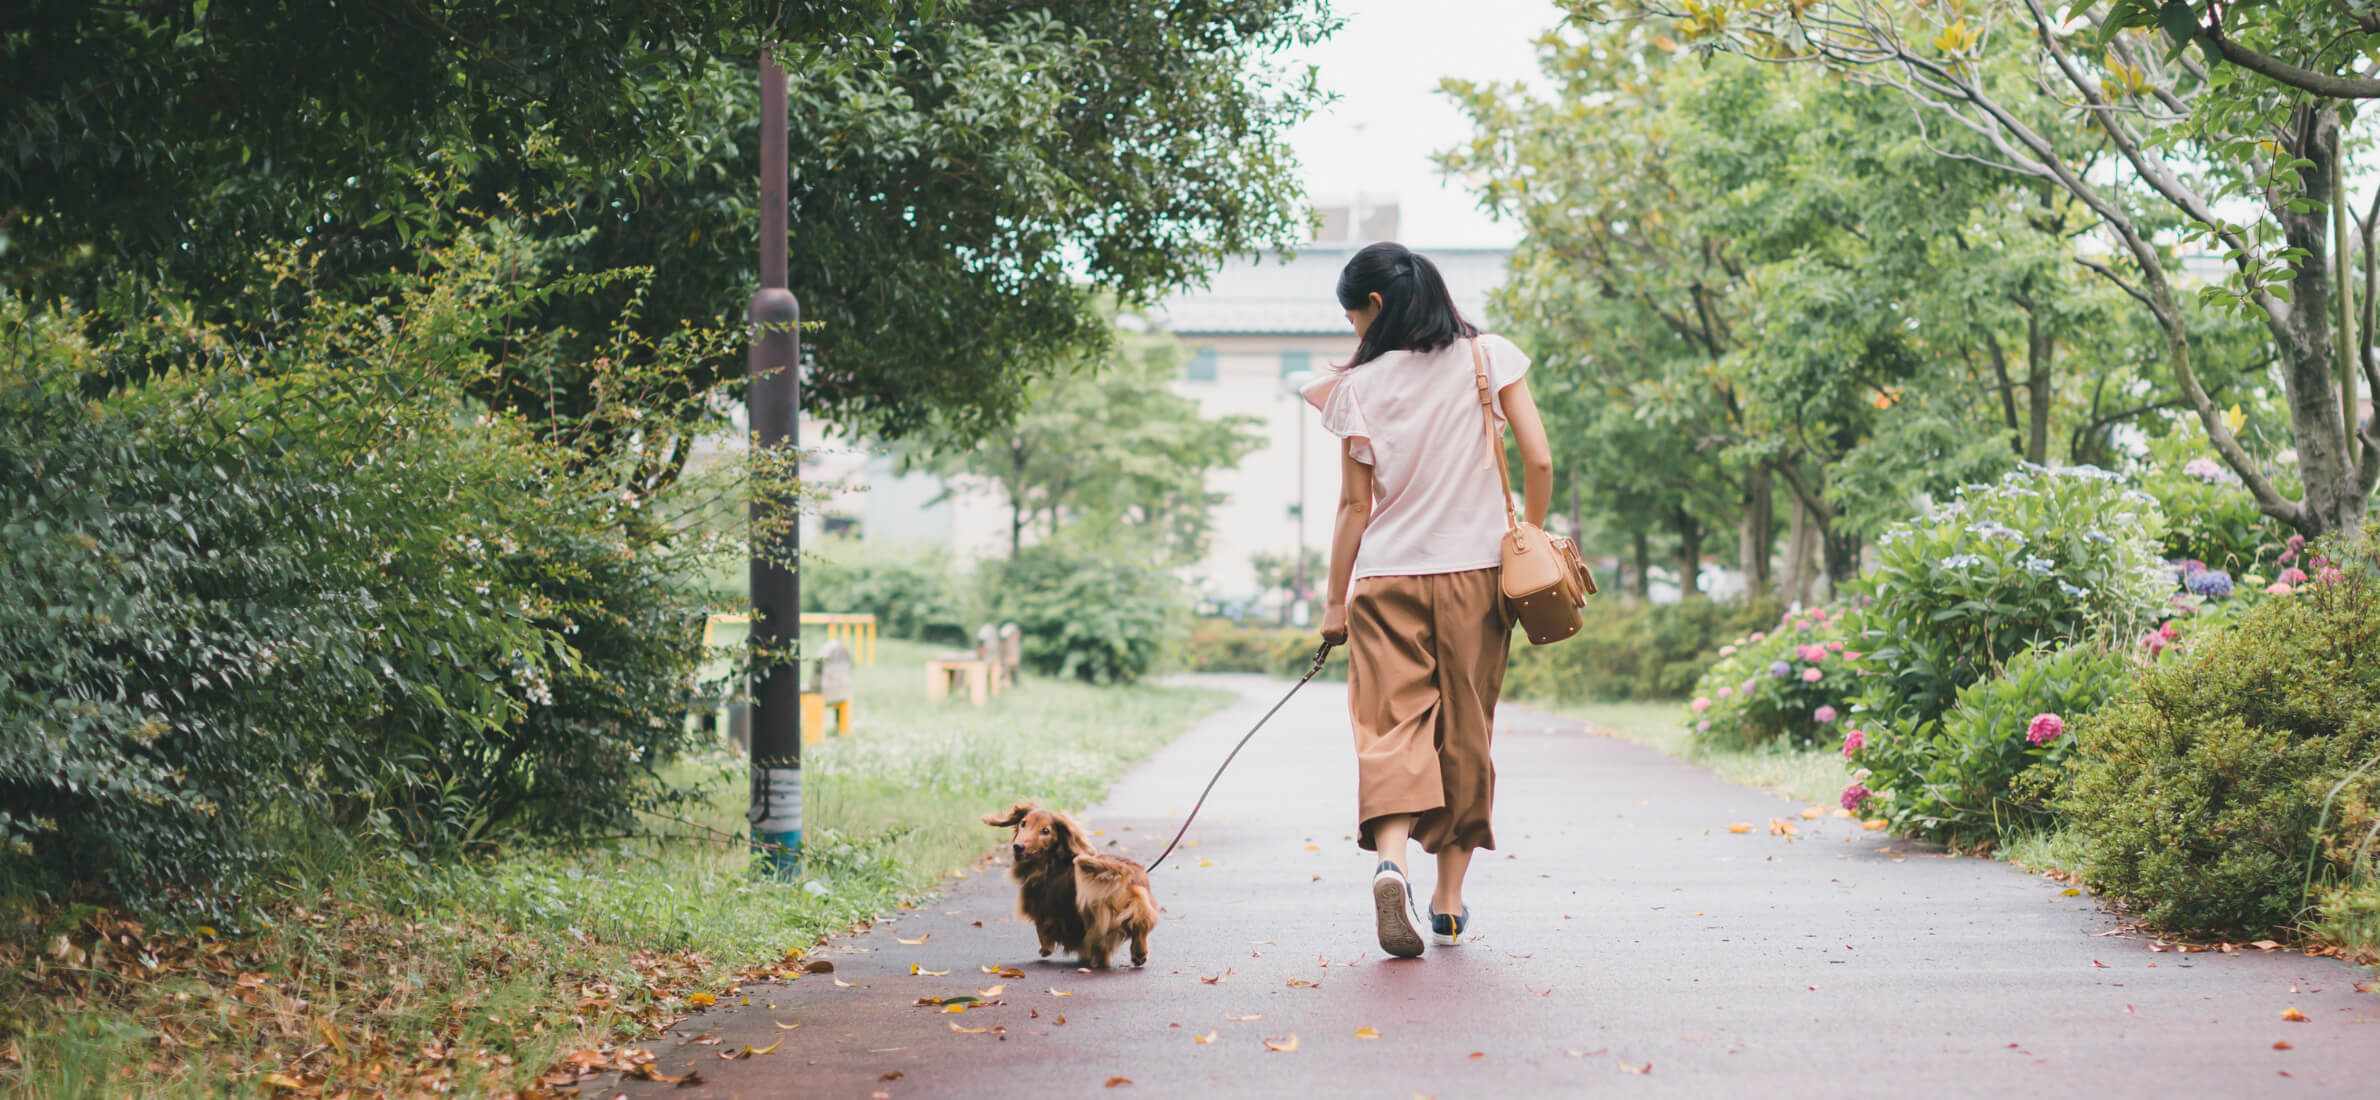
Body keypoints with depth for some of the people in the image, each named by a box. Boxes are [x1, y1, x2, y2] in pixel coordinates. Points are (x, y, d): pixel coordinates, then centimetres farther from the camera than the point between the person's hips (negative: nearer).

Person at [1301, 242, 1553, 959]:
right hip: (1474, 572, 1)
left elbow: (1355, 506, 2)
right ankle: (1450, 900, 16)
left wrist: (1335, 601, 9)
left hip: (1385, 577, -1)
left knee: (1391, 722, -4)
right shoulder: (1490, 358, 2)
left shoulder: (1361, 384, 0)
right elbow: (1539, 461, -3)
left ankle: (1390, 859, -31)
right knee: (1465, 733, 11)